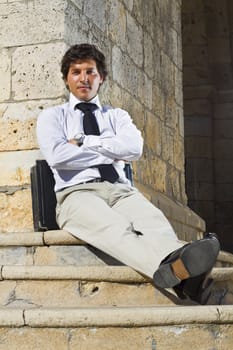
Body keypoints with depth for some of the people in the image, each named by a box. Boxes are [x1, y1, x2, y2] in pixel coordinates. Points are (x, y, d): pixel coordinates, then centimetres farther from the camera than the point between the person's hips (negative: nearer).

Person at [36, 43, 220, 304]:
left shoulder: (117, 116, 26)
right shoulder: (52, 117, 19)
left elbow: (134, 147, 2)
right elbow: (57, 155, -4)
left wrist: (83, 141, 1)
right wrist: (110, 153, 1)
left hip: (120, 190, 3)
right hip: (77, 193, -3)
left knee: (153, 218, -34)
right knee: (112, 226, -39)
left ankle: (187, 276, -64)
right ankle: (175, 270, -67)